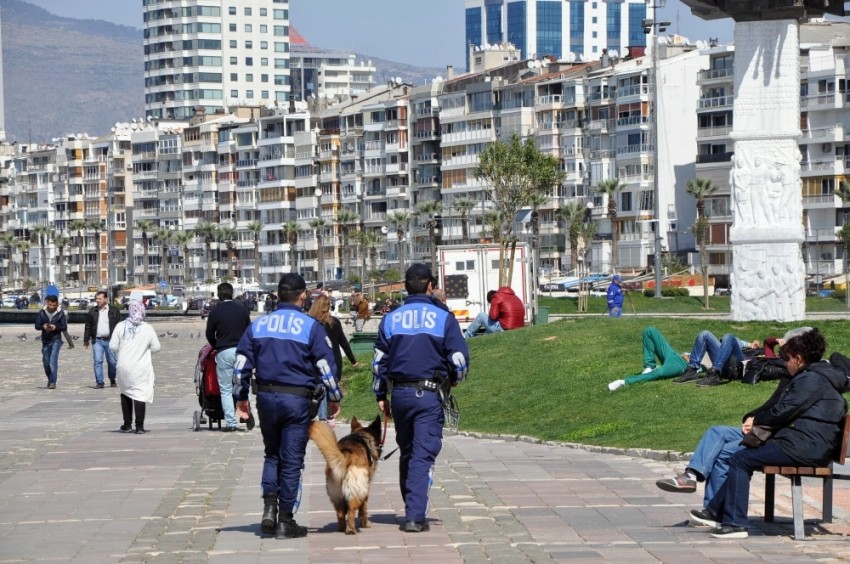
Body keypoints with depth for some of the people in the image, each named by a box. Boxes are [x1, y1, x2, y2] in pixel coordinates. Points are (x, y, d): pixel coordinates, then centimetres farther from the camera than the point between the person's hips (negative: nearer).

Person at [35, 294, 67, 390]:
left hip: (56, 340, -3)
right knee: (46, 362, 11)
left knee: (53, 362, -16)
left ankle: (53, 382, -15)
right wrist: (43, 326, -21)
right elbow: (37, 326, 1)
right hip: (45, 340, 3)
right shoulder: (42, 313, 3)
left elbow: (64, 327, -2)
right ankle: (50, 379, 33)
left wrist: (56, 327, -21)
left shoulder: (60, 313, -1)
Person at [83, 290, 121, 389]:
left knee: (112, 362, 4)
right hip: (97, 340, 1)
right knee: (97, 361, -5)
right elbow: (88, 326, 13)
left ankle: (112, 381, 20)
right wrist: (86, 339, 10)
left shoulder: (114, 310, 3)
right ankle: (99, 382, -1)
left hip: (110, 340, -1)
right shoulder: (92, 311, 9)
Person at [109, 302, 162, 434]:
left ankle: (127, 424, 19)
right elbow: (156, 348, -2)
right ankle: (139, 426, -4)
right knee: (140, 394, 1)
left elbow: (113, 346, -6)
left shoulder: (120, 326, -5)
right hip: (141, 369, -2)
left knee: (125, 393, 16)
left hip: (123, 367, 2)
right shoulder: (148, 329, -7)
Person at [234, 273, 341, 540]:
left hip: (266, 397, 3)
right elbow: (326, 365, -4)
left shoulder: (257, 325, 6)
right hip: (297, 399, -3)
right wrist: (334, 397, 7)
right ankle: (285, 521, 5)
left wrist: (241, 396, 17)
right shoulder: (311, 326, -4)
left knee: (272, 454, 19)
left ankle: (269, 508, 3)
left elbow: (242, 364, 7)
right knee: (292, 460, 3)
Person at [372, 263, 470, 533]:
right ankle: (415, 516, -13)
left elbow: (379, 361, 8)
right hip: (429, 394, -3)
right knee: (423, 455, -5)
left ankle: (411, 510, 24)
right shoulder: (443, 318, -3)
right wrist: (453, 380, 16)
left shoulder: (390, 319, 6)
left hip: (400, 393, 3)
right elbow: (459, 359, -4)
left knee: (406, 453, 17)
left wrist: (380, 396, 16)